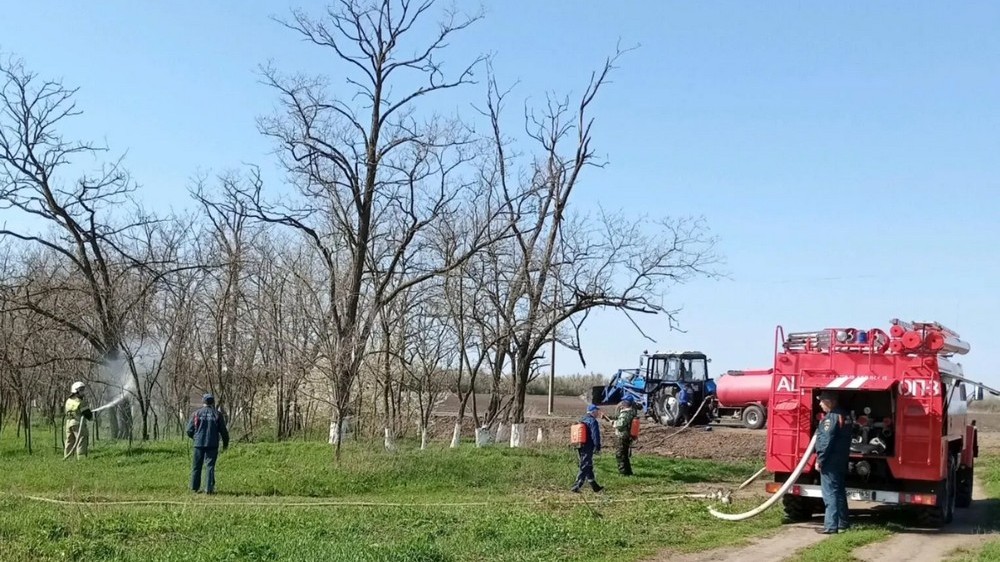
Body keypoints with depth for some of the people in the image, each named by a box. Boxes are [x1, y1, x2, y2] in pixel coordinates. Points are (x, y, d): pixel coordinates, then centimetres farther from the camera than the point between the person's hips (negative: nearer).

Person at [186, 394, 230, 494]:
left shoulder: (197, 414, 2)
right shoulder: (217, 414, 0)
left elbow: (189, 430, 2)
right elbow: (224, 431, 2)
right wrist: (225, 443, 17)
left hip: (199, 444, 1)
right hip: (212, 445, -1)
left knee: (197, 466, 11)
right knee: (210, 466, 0)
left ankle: (195, 487, 16)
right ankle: (209, 488, -6)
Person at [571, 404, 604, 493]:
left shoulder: (582, 420, 15)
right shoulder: (593, 421, -13)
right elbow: (595, 435, -19)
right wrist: (597, 446, -17)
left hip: (580, 447, 9)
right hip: (588, 448, -9)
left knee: (588, 467, 16)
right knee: (585, 468, -5)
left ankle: (595, 486, 24)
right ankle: (576, 486, -9)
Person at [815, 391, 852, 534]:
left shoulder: (831, 417, -16)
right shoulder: (843, 415, 12)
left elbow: (826, 441, -21)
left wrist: (820, 460, -15)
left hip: (831, 461, -10)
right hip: (841, 460, 10)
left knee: (830, 493, -7)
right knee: (839, 491, 17)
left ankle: (831, 526, -8)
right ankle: (843, 523, 24)